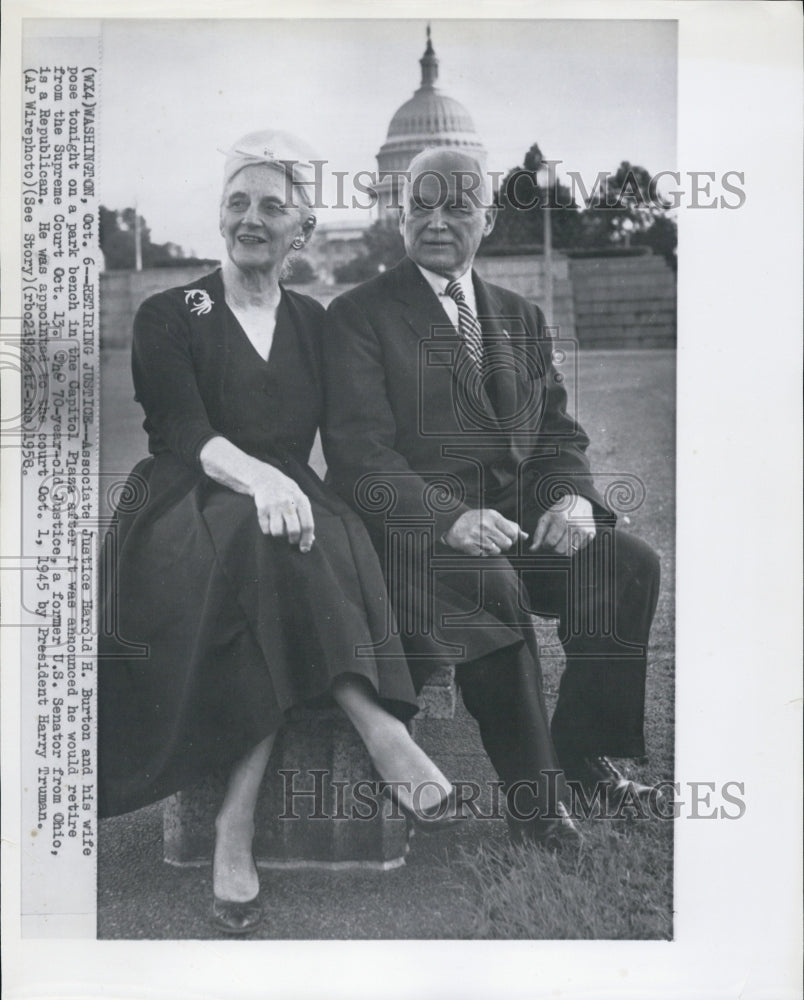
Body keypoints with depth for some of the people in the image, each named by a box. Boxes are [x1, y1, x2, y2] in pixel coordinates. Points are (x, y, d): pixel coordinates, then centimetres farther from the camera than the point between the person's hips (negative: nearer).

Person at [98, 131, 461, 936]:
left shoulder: (314, 325, 19)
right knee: (276, 541, -37)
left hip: (285, 506, 3)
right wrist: (257, 475, -30)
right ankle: (379, 731, -38)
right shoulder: (168, 317, 8)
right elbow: (182, 431, -9)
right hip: (185, 515, -2)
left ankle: (237, 826, -38)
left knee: (288, 551, -35)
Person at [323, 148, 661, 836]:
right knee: (491, 585, -34)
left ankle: (584, 750, -4)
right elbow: (359, 450, -9)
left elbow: (558, 430, 17)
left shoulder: (522, 319, 20)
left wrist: (572, 495, -7)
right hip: (414, 524, -5)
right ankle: (533, 798, -20)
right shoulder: (360, 314, 2)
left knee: (631, 565, -18)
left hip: (519, 518, 5)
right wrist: (451, 517, -25)